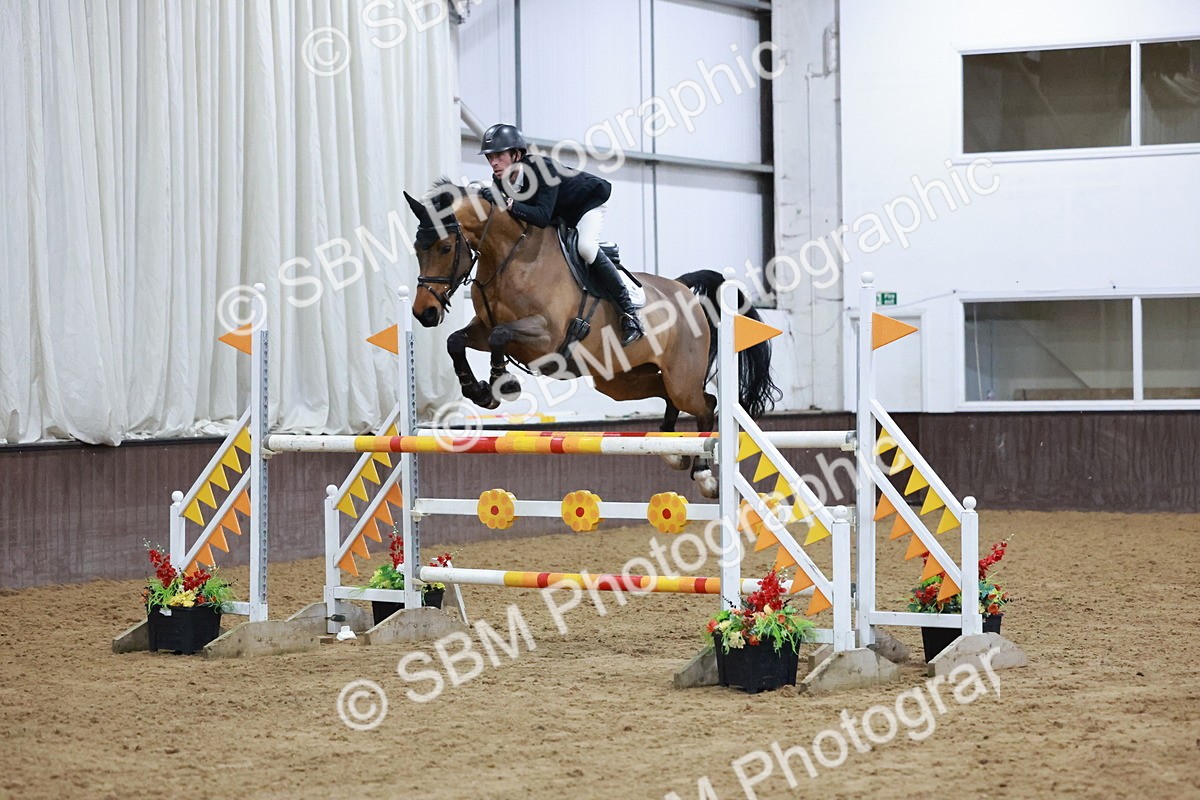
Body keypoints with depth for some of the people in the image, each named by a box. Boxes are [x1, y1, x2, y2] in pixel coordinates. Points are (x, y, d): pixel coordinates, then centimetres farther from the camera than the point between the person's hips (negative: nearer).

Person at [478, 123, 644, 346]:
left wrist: (510, 204, -60)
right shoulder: (500, 181, -18)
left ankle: (629, 313, -26)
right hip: (559, 215, 8)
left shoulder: (542, 168, -39)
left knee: (586, 247, -32)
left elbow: (542, 216, -48)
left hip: (589, 200, -8)